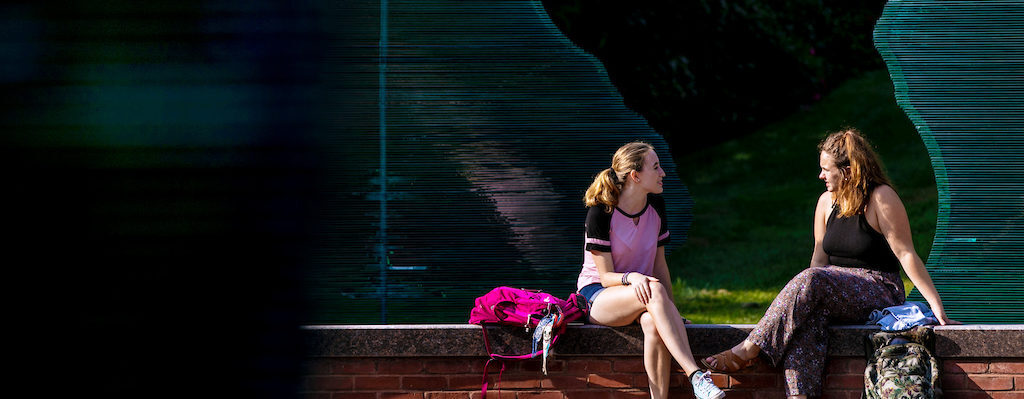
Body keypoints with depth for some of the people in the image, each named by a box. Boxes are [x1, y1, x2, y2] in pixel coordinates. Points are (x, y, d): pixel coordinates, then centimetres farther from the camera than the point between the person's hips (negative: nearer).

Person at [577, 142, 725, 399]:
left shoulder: (656, 206, 4)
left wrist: (671, 310, -4)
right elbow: (606, 276, -13)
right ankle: (696, 377, -44)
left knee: (653, 324, -34)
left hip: (640, 292, 5)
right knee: (654, 291, -36)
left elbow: (659, 264, 7)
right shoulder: (601, 212, -14)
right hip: (598, 296, -5)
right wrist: (631, 278, -35)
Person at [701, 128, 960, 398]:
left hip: (879, 290, -5)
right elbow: (820, 258, 10)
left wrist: (937, 307, -15)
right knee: (807, 314, -30)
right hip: (839, 286, 5)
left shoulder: (881, 198, -8)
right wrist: (800, 297, -7)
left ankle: (749, 349, -31)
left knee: (812, 280, -31)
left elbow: (906, 254, -11)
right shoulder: (827, 201, 11)